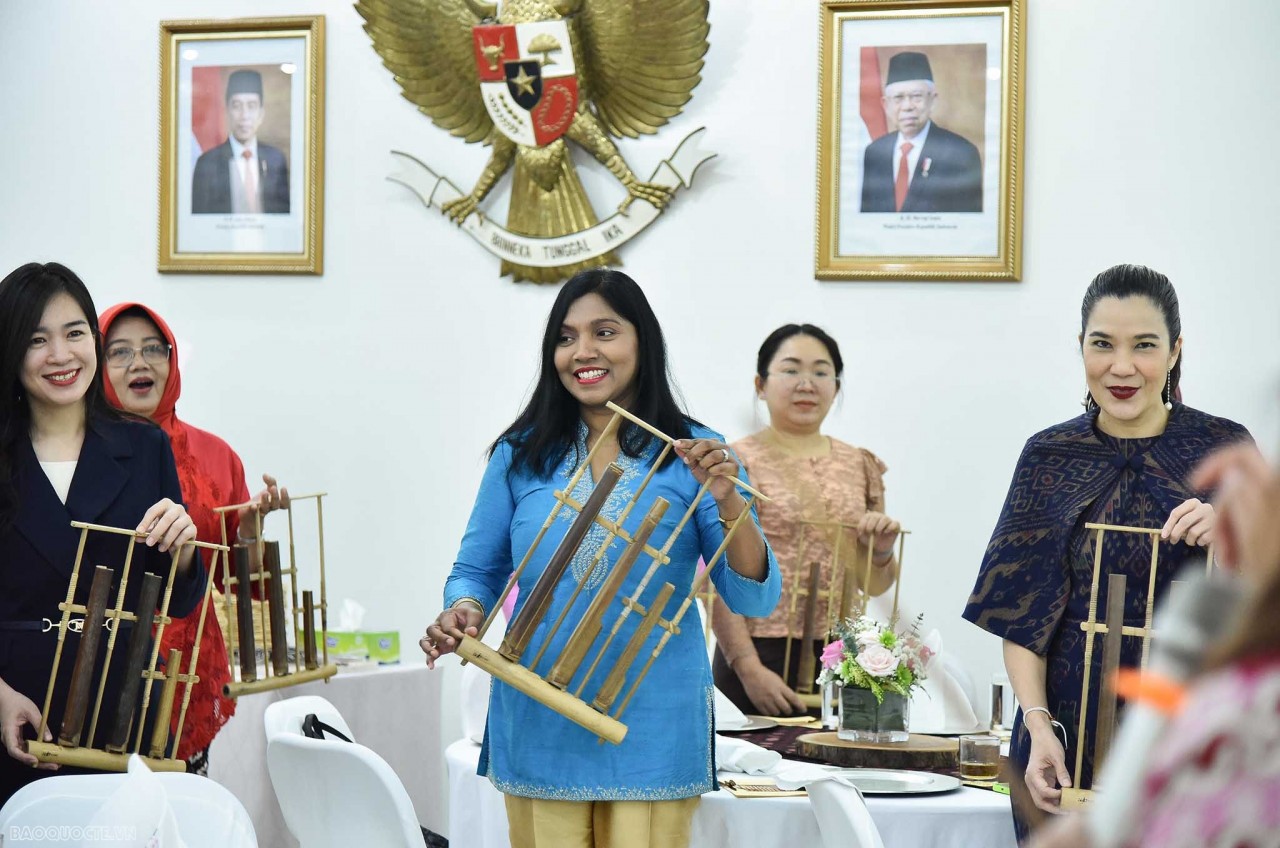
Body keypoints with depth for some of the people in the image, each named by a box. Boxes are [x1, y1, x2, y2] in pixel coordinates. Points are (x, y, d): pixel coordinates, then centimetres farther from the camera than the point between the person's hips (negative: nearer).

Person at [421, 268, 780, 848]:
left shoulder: (692, 456, 0)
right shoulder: (520, 455, 5)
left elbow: (754, 599, -4)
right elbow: (477, 570, 11)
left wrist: (727, 500, -20)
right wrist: (463, 613, -11)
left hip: (652, 732, -1)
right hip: (539, 730, 1)